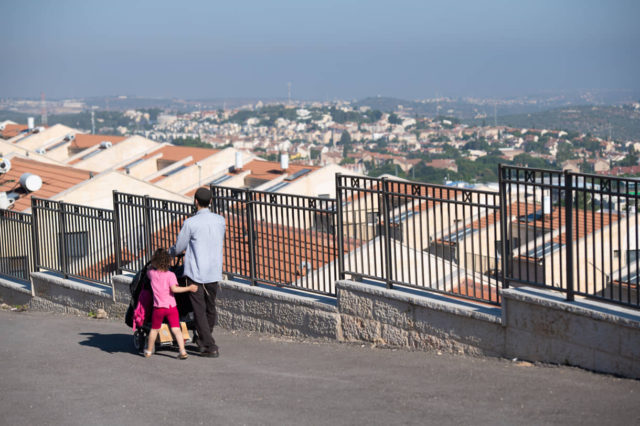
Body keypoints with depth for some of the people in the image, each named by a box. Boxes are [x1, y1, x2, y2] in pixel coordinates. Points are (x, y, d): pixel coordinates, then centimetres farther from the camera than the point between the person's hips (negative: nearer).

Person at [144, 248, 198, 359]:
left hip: (158, 307, 2)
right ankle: (183, 351, -13)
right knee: (176, 329, -4)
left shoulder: (152, 273, -1)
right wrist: (189, 288, -18)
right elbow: (174, 289, -22)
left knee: (154, 329, 17)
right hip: (171, 306, -2)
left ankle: (149, 351, 31)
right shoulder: (170, 275, -10)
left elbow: (149, 270, 24)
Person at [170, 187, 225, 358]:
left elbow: (179, 248, -5)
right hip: (214, 271, 5)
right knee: (211, 307, 18)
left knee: (199, 310, 1)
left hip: (195, 272, -5)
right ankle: (203, 339, 34)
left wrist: (170, 251, 19)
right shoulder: (220, 220, 1)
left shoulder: (190, 223, -13)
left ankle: (210, 347, -2)